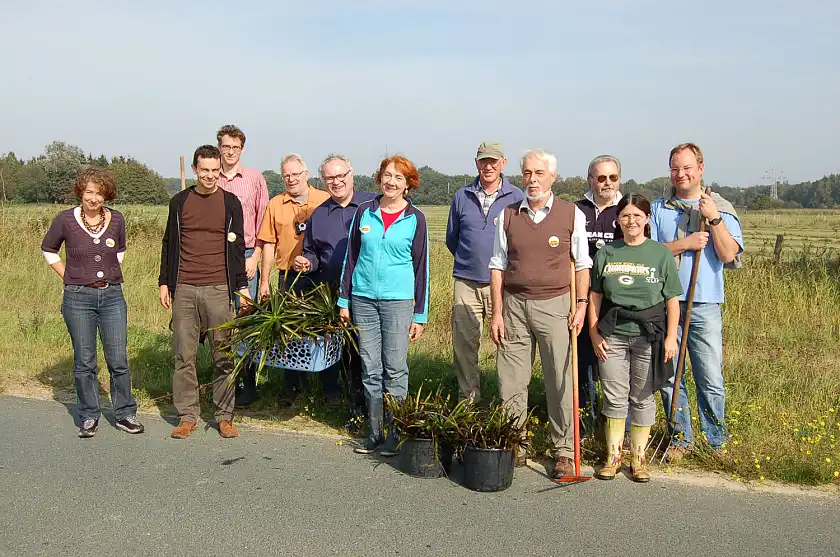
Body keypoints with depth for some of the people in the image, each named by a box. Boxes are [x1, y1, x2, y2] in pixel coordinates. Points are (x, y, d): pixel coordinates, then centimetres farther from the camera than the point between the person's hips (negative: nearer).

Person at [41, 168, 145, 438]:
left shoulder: (116, 219, 3)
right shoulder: (66, 220, -4)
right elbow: (48, 250, 12)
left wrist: (111, 275, 11)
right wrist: (71, 278, 5)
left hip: (112, 295, 2)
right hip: (78, 297, -1)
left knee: (118, 360, 1)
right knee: (84, 362, 6)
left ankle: (124, 413, 14)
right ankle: (89, 416, 19)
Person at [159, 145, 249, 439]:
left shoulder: (230, 202, 6)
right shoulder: (179, 202, 10)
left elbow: (238, 247, 8)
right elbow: (169, 243, 15)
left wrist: (241, 285, 4)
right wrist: (164, 282, 10)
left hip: (218, 289, -1)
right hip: (184, 290, 2)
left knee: (223, 356, 1)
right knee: (184, 355, 3)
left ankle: (225, 415, 10)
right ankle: (187, 415, 13)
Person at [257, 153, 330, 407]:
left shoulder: (325, 201, 3)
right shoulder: (275, 205, 9)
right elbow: (269, 244, 9)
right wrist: (264, 281, 5)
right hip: (289, 276, 2)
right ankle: (292, 385, 16)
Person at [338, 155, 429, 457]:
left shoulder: (415, 219, 1)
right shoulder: (364, 212, 7)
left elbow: (421, 267, 3)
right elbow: (351, 257, 11)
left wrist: (420, 314, 0)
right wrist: (344, 300, 8)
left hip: (398, 299, -2)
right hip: (363, 299, 3)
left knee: (395, 369, -1)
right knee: (370, 369, 6)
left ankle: (396, 432, 10)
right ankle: (375, 431, 16)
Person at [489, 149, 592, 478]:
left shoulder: (572, 214, 2)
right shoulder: (508, 215, 7)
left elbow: (582, 264, 6)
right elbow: (498, 265, 8)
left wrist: (581, 303, -6)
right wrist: (496, 313, 2)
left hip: (555, 304, -2)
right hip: (514, 304, 2)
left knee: (561, 381, 1)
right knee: (510, 383, 4)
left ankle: (564, 452, 12)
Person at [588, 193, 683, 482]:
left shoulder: (661, 253, 1)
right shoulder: (606, 253, 5)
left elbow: (672, 299, 1)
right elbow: (595, 296, 8)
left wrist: (671, 337, -4)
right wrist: (594, 333, 2)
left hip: (648, 335, -1)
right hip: (612, 334, 1)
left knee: (642, 397, 8)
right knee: (614, 397, 5)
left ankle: (638, 458, 18)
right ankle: (613, 456, 16)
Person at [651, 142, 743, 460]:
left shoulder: (721, 209, 6)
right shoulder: (658, 209, 9)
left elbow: (729, 256, -5)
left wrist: (714, 219, -13)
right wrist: (684, 244, -11)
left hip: (704, 306, -2)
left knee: (711, 381, -1)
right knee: (669, 376, 7)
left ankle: (717, 442, 15)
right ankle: (681, 438, 21)